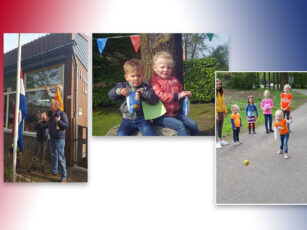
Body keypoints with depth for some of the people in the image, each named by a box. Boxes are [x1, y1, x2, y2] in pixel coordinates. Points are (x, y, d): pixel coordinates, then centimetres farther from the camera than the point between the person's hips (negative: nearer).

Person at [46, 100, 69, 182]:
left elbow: (67, 125, -16)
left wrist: (59, 121, -27)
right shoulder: (50, 113, 9)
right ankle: (54, 172, 34)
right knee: (54, 155, 19)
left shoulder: (62, 114, -13)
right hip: (52, 138, 8)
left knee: (61, 157, -7)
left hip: (59, 138, -8)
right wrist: (47, 120, 6)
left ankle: (63, 177, -3)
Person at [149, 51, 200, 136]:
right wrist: (177, 95, -21)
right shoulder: (154, 81, -8)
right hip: (161, 116, -7)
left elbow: (180, 91, 29)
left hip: (175, 113, 7)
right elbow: (161, 96, -20)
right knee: (180, 125, -27)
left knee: (193, 124, 0)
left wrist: (186, 94, 5)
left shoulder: (174, 79, 14)